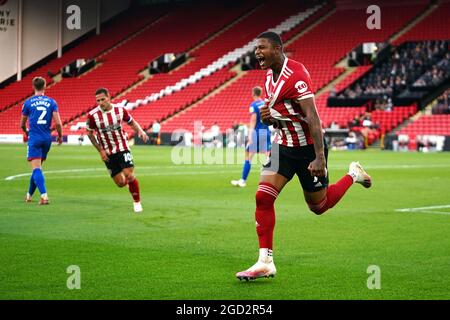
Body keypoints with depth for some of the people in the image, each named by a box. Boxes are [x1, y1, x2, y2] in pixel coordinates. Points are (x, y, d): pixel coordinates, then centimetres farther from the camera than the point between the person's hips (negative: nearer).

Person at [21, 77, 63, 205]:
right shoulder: (51, 102, 3)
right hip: (47, 138, 3)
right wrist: (60, 136, 13)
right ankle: (29, 194, 29)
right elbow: (58, 123, -5)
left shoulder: (28, 102, 0)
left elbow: (22, 124, 10)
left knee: (36, 169, -9)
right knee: (37, 168, 18)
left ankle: (44, 196, -26)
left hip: (34, 138, -3)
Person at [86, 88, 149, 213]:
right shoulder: (93, 115, -13)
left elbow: (132, 122, 8)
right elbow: (89, 133, 1)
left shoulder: (120, 110, -9)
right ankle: (129, 180, 37)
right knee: (120, 183, -1)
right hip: (108, 154, 0)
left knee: (129, 175, -15)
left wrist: (140, 131, -12)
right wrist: (100, 151, -5)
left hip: (123, 148, 0)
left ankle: (137, 202, 6)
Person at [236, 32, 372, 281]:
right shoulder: (270, 75, 6)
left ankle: (353, 175, 34)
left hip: (308, 148, -7)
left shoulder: (296, 75, -22)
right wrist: (268, 117, -5)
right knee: (263, 197, -9)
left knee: (318, 206, 8)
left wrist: (319, 157, -34)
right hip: (284, 146, 7)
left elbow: (312, 116, -28)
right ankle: (265, 262, -6)